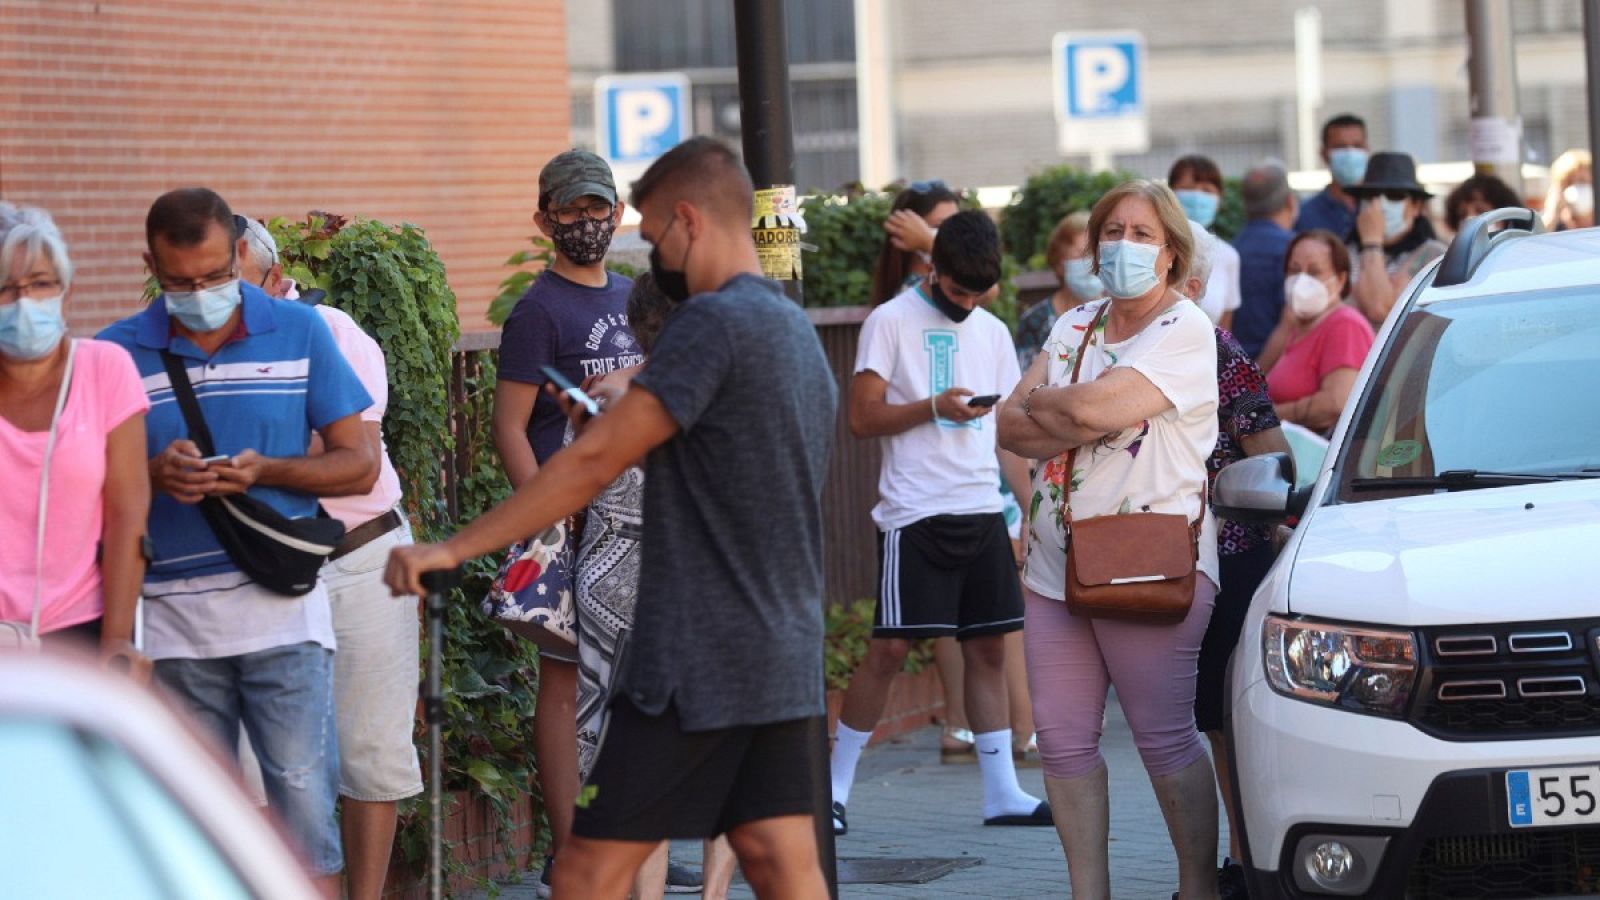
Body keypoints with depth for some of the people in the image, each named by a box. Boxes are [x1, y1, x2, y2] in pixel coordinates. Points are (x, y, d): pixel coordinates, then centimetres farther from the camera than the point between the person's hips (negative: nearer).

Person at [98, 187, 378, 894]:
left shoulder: (299, 332, 3)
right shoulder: (116, 353, 3)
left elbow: (358, 464, 5)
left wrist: (266, 471, -13)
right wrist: (154, 475, -15)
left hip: (282, 612, -1)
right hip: (171, 620, 1)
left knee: (304, 805, -6)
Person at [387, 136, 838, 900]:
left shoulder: (712, 323, -14)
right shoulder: (801, 333, 15)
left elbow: (593, 463, -16)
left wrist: (454, 550, -13)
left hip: (699, 662, -9)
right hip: (785, 658, 9)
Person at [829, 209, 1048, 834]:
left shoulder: (993, 333, 16)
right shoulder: (891, 323, -2)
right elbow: (862, 417, -6)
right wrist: (934, 408, -18)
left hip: (982, 511, 6)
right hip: (914, 513, -6)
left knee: (988, 646, 5)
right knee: (890, 648, -8)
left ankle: (1002, 793, 9)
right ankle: (834, 786, 1)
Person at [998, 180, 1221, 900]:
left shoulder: (1185, 333, -5)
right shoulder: (1074, 328, 16)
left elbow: (1096, 408, -19)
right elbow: (1010, 428, 6)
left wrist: (1039, 403, 1)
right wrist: (1081, 423, -10)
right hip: (1056, 564, 6)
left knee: (1165, 741, -5)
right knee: (1063, 740, 3)